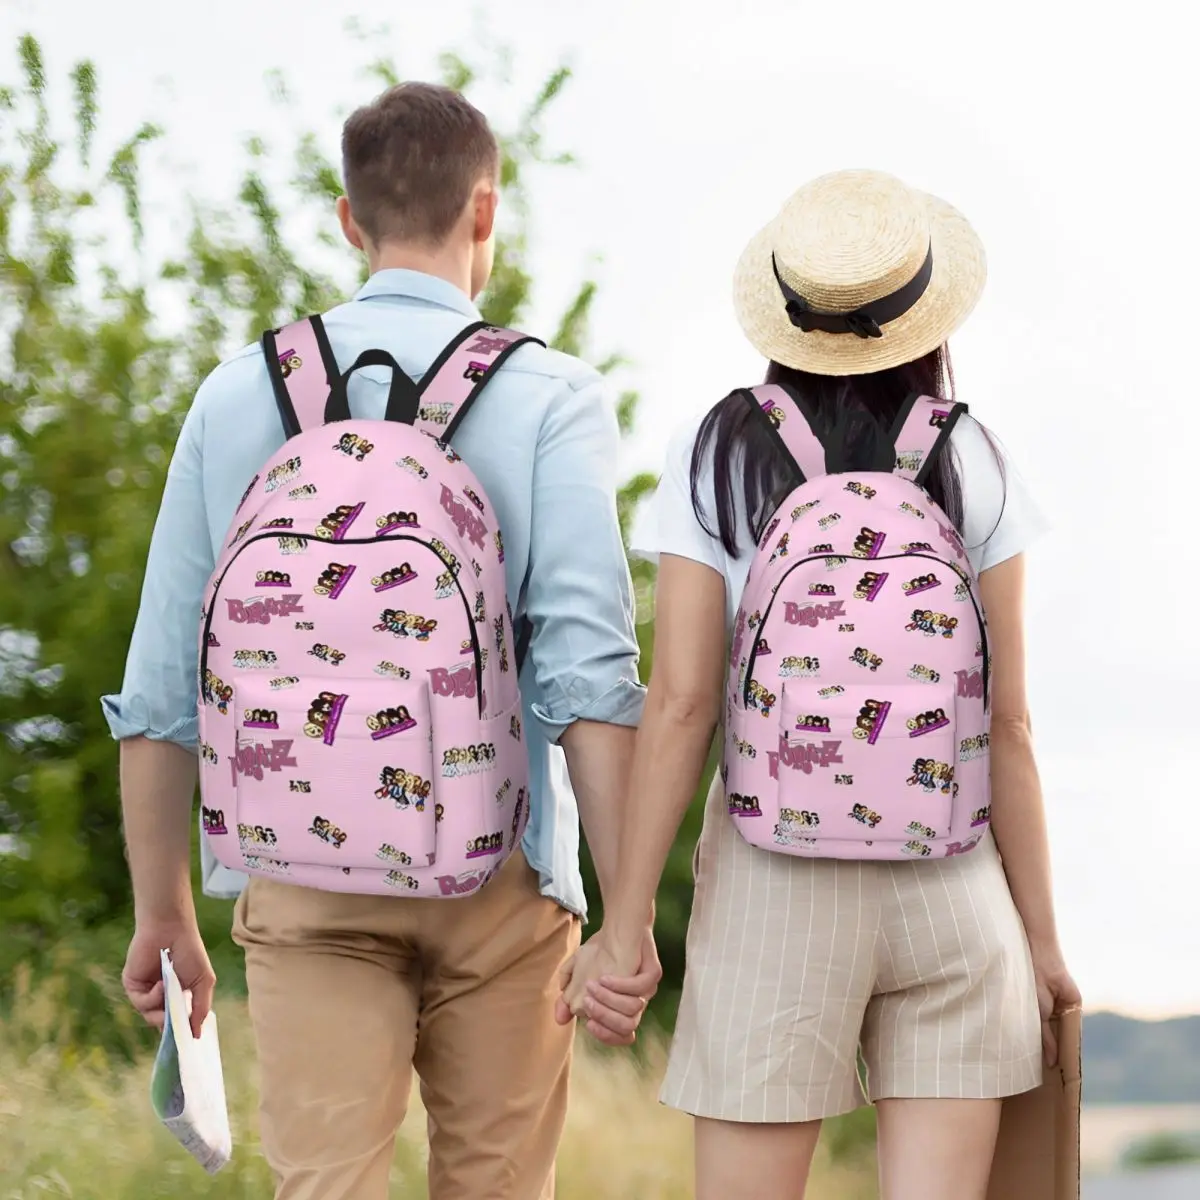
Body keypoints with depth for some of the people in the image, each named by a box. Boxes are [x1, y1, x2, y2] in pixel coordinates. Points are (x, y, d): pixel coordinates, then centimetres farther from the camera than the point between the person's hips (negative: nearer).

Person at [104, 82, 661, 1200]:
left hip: (302, 877, 1)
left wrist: (162, 913, 15)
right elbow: (588, 666, -13)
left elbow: (160, 684, 6)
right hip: (496, 871, -1)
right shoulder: (549, 396, -2)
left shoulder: (240, 393, 6)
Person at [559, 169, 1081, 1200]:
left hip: (773, 879, -1)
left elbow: (681, 704, -7)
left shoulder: (716, 458, -1)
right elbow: (1007, 723, 0)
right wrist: (1041, 933, 7)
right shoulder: (972, 467, 1)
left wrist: (625, 923, -3)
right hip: (952, 879, 1)